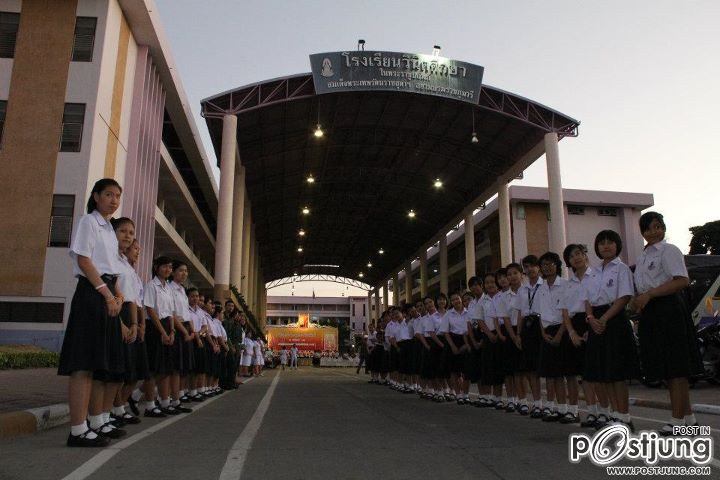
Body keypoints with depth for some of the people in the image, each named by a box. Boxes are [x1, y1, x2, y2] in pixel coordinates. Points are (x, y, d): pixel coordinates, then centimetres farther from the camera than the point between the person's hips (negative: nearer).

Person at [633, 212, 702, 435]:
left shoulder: (668, 250, -7)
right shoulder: (643, 256, 18)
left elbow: (682, 280, -19)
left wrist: (648, 295, -21)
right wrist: (638, 300, 8)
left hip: (668, 310, -9)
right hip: (650, 313, 9)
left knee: (675, 367, -5)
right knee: (665, 368, 12)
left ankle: (678, 419, 1)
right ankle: (688, 416, 23)